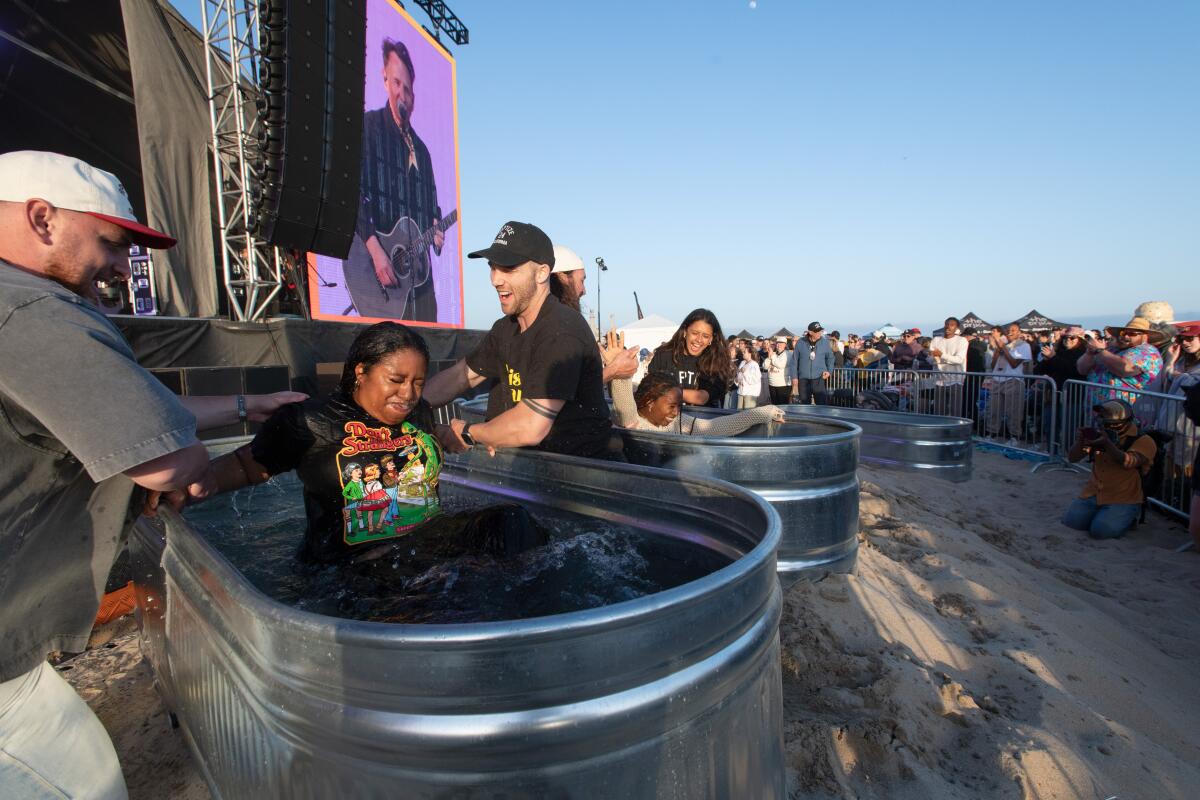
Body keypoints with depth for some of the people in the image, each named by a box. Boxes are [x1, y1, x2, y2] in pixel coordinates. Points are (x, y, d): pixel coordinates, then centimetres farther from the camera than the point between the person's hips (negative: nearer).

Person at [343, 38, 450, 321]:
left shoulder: (420, 149, 18)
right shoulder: (368, 126, 0)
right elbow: (356, 193, -10)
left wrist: (436, 232, -1)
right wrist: (376, 250, -18)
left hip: (419, 273, 6)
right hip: (374, 265, -5)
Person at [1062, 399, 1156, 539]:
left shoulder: (1143, 441, -8)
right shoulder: (1098, 435, 5)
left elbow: (1128, 463, -28)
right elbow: (1072, 458, -1)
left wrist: (1107, 444, -45)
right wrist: (1080, 442, -23)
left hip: (1123, 500, -4)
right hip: (1093, 494, 4)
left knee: (1100, 530, -21)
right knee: (1070, 522, -11)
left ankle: (1126, 519, 12)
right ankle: (1100, 515, 19)